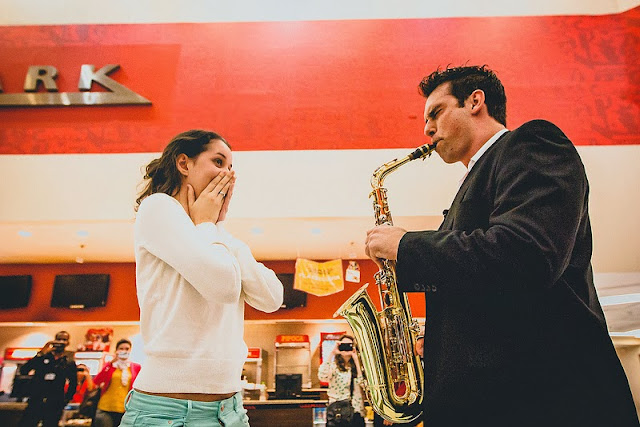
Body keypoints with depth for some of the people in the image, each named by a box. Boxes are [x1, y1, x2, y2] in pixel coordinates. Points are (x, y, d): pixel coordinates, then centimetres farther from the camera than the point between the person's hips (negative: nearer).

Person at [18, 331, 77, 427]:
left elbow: (73, 384, 13)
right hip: (35, 402, 1)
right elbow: (23, 371, -6)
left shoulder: (69, 363, 7)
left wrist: (65, 400, 4)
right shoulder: (42, 357, 7)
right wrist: (40, 354, -12)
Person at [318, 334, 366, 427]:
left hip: (356, 412, 3)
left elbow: (364, 383, -13)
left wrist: (356, 359, -11)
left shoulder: (358, 365, 6)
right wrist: (332, 353, -22)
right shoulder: (334, 365, -3)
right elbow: (322, 376, -25)